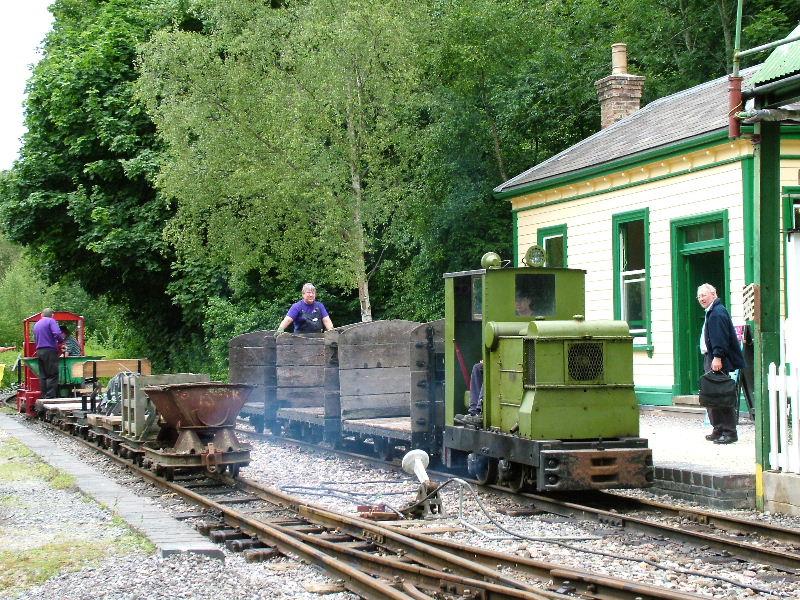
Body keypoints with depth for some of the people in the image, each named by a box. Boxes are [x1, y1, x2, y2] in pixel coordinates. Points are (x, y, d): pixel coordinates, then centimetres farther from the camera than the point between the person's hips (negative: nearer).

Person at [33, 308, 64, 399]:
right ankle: (50, 397, -14)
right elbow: (57, 334, -16)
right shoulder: (51, 321, -2)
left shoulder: (36, 324, 21)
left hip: (39, 351, 7)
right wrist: (61, 340, 2)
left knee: (43, 375, 8)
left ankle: (44, 396, 7)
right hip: (50, 351, -7)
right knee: (52, 375, -7)